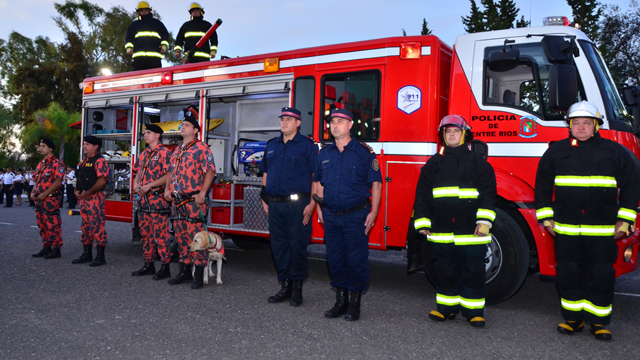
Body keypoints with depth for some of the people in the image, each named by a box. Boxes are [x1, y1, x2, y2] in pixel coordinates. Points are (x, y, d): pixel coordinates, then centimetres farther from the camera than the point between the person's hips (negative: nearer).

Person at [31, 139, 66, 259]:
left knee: (53, 225, -6)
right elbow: (37, 181, 22)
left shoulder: (57, 163, -9)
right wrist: (33, 192, 4)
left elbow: (58, 181, -16)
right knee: (42, 225, 13)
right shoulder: (40, 164, 18)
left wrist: (45, 194, -19)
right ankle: (46, 248, 22)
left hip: (51, 199, -9)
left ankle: (56, 249, 0)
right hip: (39, 200, 9)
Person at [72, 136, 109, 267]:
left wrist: (87, 193, -17)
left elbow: (102, 180, -19)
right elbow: (79, 180, 25)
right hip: (83, 198, 10)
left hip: (95, 197, -10)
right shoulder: (83, 162, 20)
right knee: (85, 226, 14)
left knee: (97, 226, -8)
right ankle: (87, 254, 23)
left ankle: (100, 256, -3)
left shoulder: (99, 161, -9)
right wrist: (77, 191, 6)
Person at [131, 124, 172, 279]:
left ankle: (165, 267, -1)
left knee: (160, 234, -7)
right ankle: (148, 265, 21)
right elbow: (138, 172, 25)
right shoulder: (144, 154, 19)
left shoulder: (164, 153, -7)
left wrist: (150, 185, -17)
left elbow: (169, 175, -16)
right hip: (144, 199, 9)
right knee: (146, 233, 12)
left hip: (158, 198, -8)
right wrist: (136, 183, 3)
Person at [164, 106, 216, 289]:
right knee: (181, 236, 12)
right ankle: (185, 270, 22)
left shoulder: (201, 148, -5)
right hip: (177, 201, 8)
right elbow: (171, 171, 26)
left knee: (196, 236, -7)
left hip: (194, 201, -8)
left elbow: (210, 171, -12)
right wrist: (167, 189, 10)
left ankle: (199, 273, 0)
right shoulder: (177, 150, 20)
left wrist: (202, 194, -19)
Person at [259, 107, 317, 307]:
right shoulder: (271, 145, 15)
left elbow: (316, 176, -6)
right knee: (278, 246, 9)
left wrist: (312, 204, -13)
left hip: (297, 204, -5)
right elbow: (266, 173, 21)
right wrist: (265, 199, 14)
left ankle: (297, 287, 13)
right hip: (275, 204, 6)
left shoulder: (307, 145, -2)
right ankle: (285, 286, 21)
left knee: (297, 246, 0)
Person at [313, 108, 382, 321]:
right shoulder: (324, 153, 10)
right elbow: (319, 182, 18)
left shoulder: (364, 152, -3)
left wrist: (373, 212, -9)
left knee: (357, 260, 1)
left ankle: (355, 303, 15)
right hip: (331, 216, 4)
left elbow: (376, 183, -4)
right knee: (335, 259, 10)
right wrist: (319, 208, 11)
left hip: (356, 216, -4)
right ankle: (340, 301, 23)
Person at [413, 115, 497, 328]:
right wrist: (422, 223, 5)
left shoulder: (478, 163, 6)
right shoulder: (434, 164, 11)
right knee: (444, 271, 10)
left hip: (470, 231, -2)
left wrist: (484, 221, -9)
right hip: (441, 232, 2)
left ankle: (474, 312, 16)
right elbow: (422, 195, 11)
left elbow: (488, 193, 1)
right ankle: (447, 308, 24)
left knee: (473, 272, 2)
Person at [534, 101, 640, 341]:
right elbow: (542, 185, 12)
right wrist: (546, 217, 7)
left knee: (601, 276, 4)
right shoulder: (556, 152, 8)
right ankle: (573, 318, 22)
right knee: (568, 275, 7)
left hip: (603, 230, -1)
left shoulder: (614, 151, 6)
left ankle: (598, 321, 18)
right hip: (566, 229, 1)